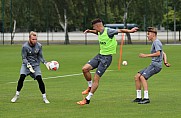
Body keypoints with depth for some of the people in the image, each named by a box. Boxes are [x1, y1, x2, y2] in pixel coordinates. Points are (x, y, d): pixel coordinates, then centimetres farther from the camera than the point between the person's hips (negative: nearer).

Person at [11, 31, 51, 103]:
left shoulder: (39, 46, -5)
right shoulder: (25, 46, -14)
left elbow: (40, 57, 4)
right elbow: (24, 58, -11)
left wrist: (45, 63, -13)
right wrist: (29, 66, -26)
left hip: (36, 65, 1)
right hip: (26, 64, -1)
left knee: (39, 79, -15)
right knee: (22, 77, -21)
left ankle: (44, 97, -4)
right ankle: (17, 95, -5)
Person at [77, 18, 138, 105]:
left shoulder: (108, 31, -17)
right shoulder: (99, 32, 8)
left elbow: (120, 30, -20)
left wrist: (129, 31, -31)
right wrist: (90, 31, 27)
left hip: (107, 57, -8)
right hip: (100, 55, 8)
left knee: (96, 78, -8)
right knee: (85, 68, -7)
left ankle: (87, 99, -2)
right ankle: (90, 87, 16)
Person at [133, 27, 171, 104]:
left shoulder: (156, 42, -8)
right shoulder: (155, 42, 23)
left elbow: (158, 53, -22)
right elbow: (163, 54, 27)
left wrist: (146, 55, -18)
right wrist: (165, 62, 11)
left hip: (156, 65, -10)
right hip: (153, 64, 10)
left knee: (142, 77, -24)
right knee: (137, 77, 6)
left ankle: (146, 98, -30)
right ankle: (138, 97, 10)